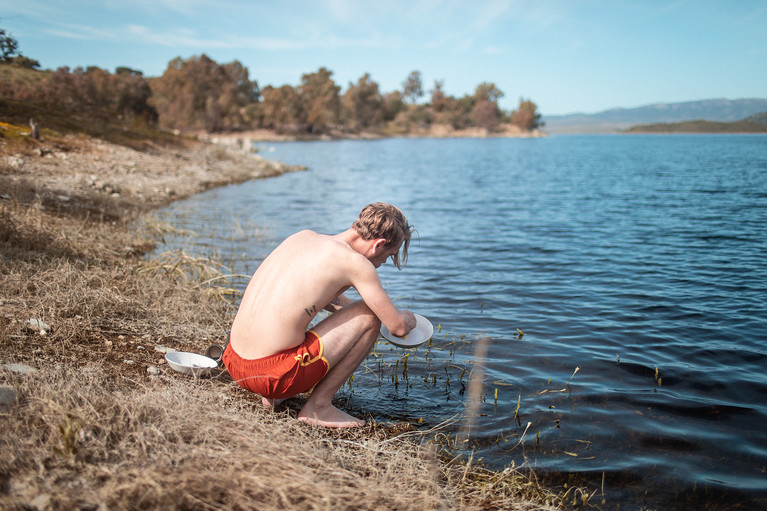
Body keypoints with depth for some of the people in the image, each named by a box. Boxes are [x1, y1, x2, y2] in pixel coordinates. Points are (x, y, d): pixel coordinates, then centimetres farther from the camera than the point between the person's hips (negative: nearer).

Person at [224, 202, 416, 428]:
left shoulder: (303, 236, 13)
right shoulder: (356, 263, -8)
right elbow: (398, 327, -1)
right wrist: (407, 318, 22)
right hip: (275, 374, -8)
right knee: (370, 316, 2)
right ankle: (318, 406, 4)